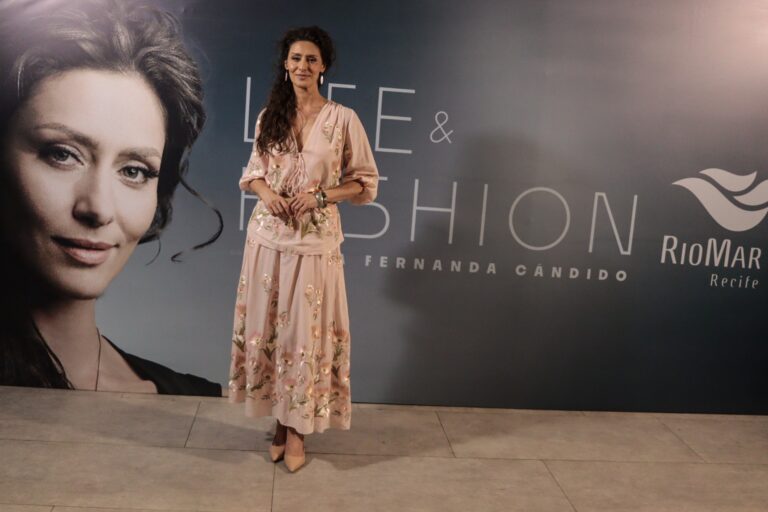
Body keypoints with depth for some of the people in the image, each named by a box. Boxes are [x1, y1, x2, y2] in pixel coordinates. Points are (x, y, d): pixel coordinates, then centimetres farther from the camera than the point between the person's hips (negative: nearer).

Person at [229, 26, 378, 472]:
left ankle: (297, 427, 18)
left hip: (316, 240, -3)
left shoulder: (343, 118, -5)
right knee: (267, 327, 8)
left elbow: (366, 182, -2)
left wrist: (321, 195, -16)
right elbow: (254, 171, 15)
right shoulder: (270, 117, 6)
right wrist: (265, 191, -8)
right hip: (268, 236, 4)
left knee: (305, 331, 2)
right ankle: (280, 420, 25)